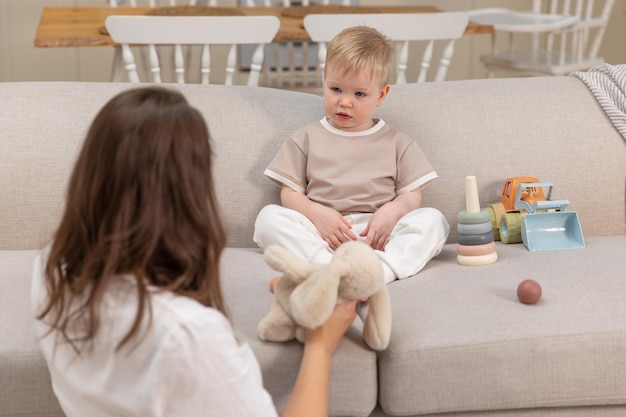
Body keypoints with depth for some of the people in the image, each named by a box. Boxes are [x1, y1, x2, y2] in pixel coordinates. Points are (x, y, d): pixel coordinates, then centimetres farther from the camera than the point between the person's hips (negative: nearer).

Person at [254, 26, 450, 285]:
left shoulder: (396, 143, 16)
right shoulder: (307, 139, 16)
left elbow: (412, 194, 9)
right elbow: (290, 193, 9)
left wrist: (391, 212, -14)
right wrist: (317, 213, -12)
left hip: (378, 237, 0)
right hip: (319, 235, 0)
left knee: (433, 220, -22)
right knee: (268, 217, -24)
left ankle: (380, 270, -45)